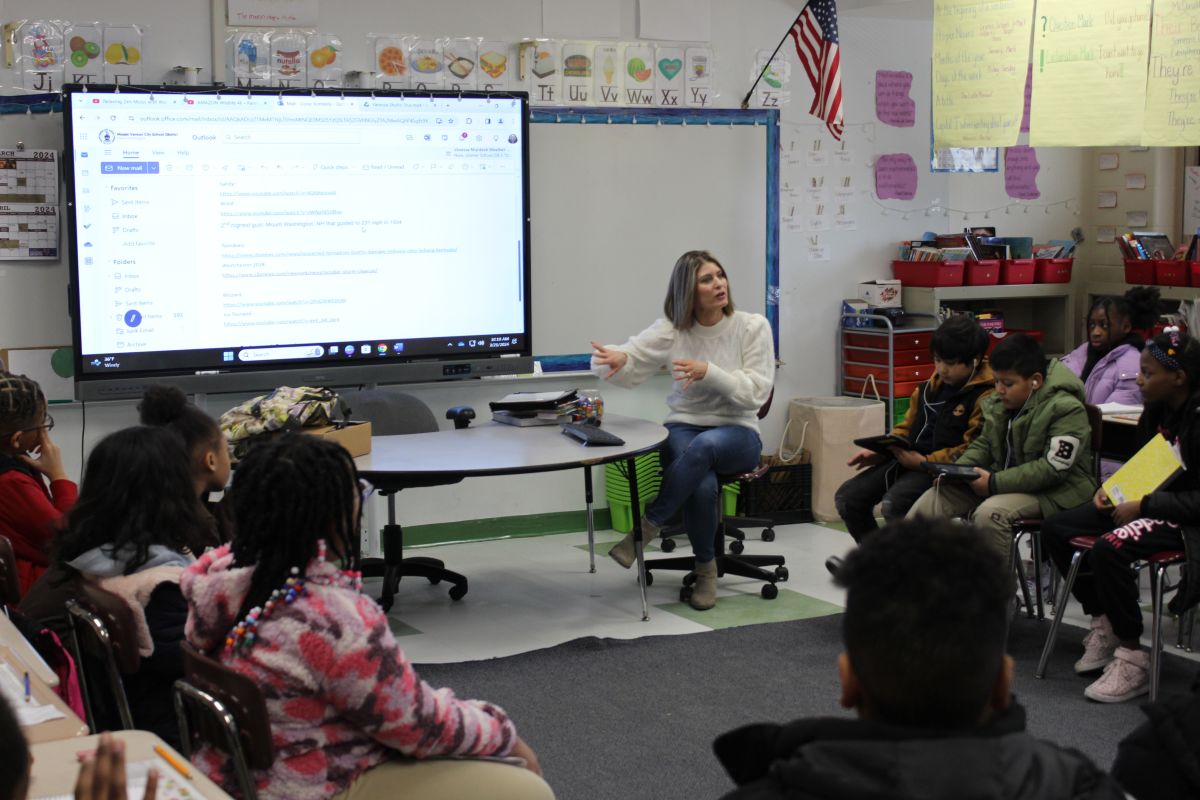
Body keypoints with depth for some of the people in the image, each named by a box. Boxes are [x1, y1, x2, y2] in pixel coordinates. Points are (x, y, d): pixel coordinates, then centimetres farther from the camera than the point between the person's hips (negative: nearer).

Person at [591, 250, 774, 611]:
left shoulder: (752, 327, -4)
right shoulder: (671, 329, -2)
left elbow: (756, 392, -11)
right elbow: (629, 368, -11)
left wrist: (708, 372, -25)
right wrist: (616, 359, -36)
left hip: (736, 433, -1)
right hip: (683, 429, 1)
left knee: (703, 447, -39)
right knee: (702, 485, -35)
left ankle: (647, 527, -23)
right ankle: (705, 570, -10)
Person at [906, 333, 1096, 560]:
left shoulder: (1066, 409, -17)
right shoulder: (1000, 403, 6)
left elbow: (1053, 468, -23)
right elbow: (983, 444, 19)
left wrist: (995, 483, -25)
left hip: (1055, 492, -8)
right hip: (1003, 480, 8)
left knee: (989, 514, -35)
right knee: (930, 502, -8)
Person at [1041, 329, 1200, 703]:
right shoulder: (1155, 412, 5)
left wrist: (1143, 507, -23)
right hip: (1146, 504, 9)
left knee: (1108, 549, -33)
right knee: (1054, 529, -2)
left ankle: (1132, 658, -18)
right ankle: (1102, 625, 10)